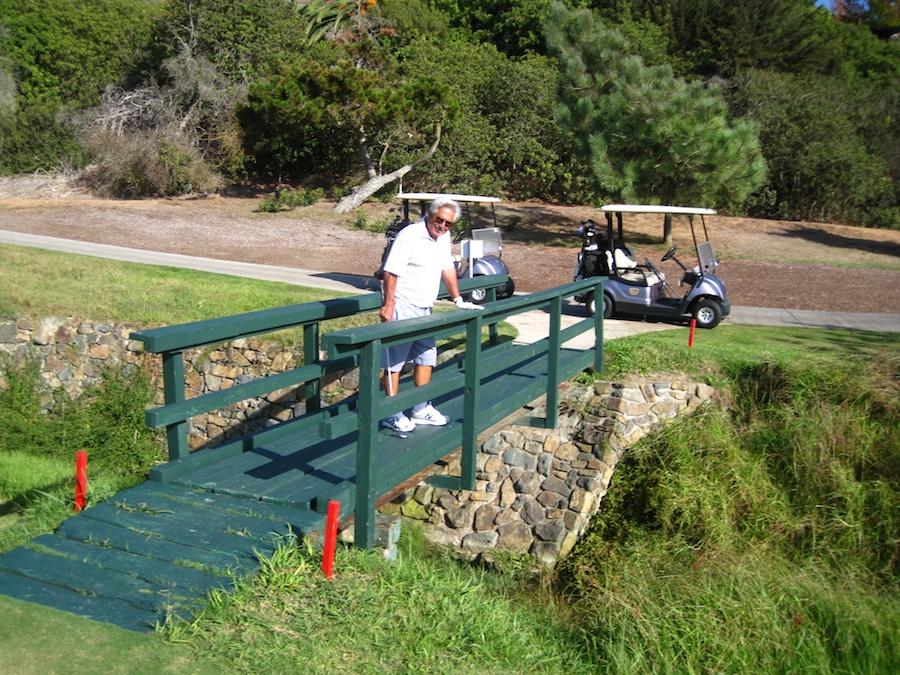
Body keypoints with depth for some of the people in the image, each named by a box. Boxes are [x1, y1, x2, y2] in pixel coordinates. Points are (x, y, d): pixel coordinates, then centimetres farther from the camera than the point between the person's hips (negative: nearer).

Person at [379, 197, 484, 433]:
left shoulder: (444, 237, 9)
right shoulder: (409, 235, -16)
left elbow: (448, 268, 19)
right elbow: (390, 272, -19)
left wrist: (458, 300, 18)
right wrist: (388, 304, -23)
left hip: (424, 308, 9)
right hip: (402, 307, -9)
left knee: (426, 358, 13)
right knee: (395, 361, -3)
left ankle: (421, 409, 24)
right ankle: (392, 415, 4)